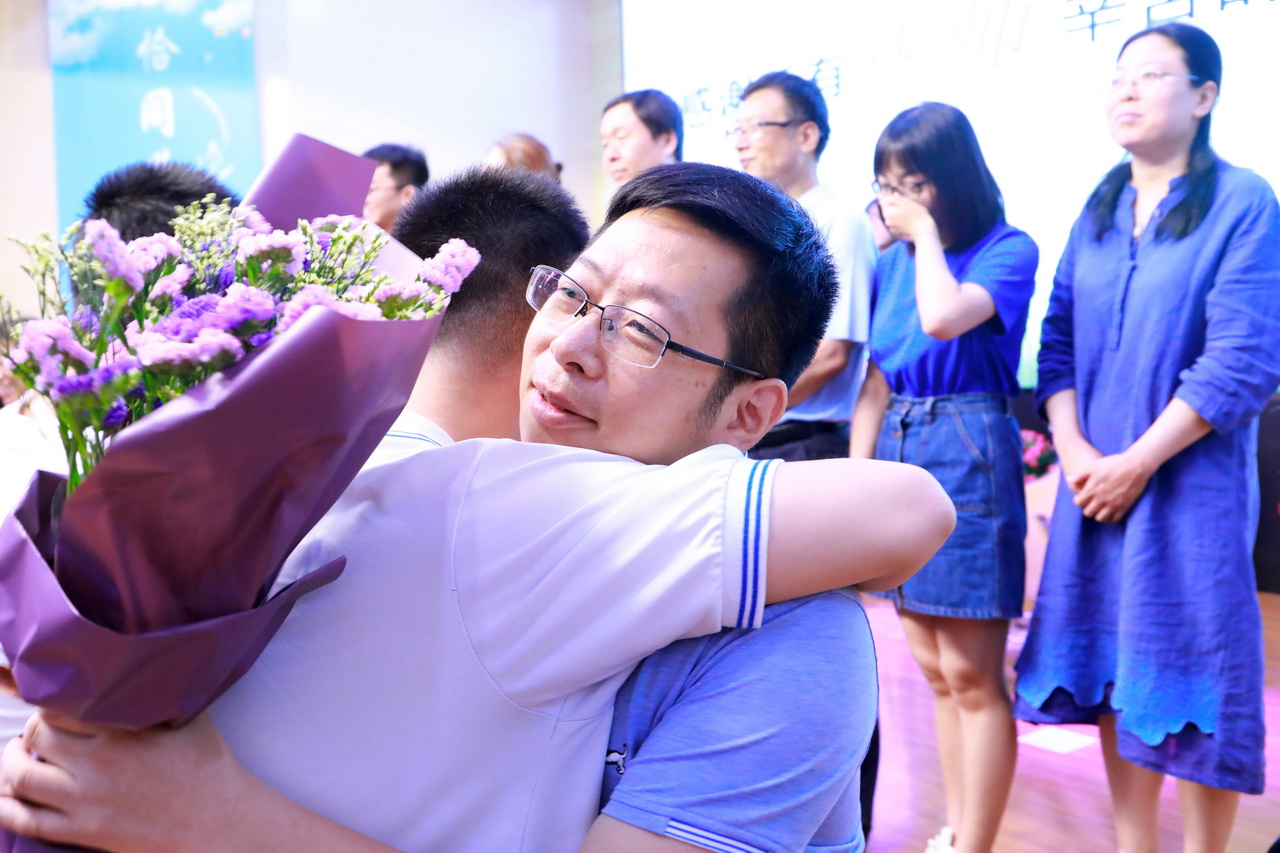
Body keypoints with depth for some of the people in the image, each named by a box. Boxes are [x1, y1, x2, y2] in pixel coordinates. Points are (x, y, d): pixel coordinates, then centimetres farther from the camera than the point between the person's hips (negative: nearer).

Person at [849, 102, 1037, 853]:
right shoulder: (893, 260, 10)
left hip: (967, 454, -6)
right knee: (935, 669, 13)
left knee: (972, 675, -4)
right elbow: (878, 379, 12)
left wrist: (927, 232, -12)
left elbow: (943, 318, -26)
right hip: (896, 452, 7)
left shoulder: (1008, 249, -6)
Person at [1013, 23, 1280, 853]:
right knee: (1112, 674, 10)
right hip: (1095, 481, 5)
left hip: (1191, 482, -5)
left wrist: (1137, 463, -15)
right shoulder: (1098, 210, 11)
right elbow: (1058, 340, 8)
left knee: (1189, 675, 1)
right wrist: (1075, 453, -7)